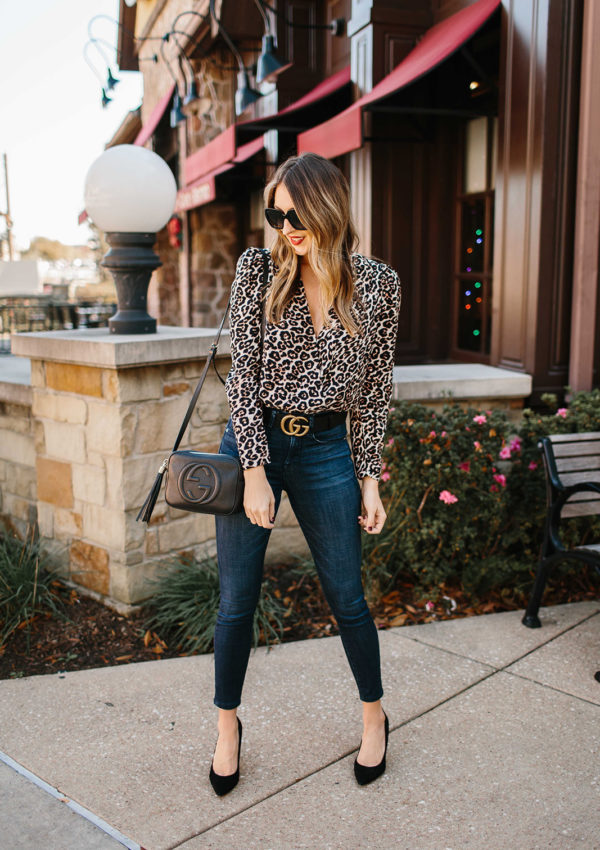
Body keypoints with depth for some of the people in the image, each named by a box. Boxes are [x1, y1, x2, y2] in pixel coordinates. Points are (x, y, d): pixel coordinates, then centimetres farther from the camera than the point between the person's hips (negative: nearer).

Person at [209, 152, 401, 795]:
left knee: (346, 596, 11)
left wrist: (369, 478, 2)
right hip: (252, 443, 0)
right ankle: (227, 725, 32)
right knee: (236, 600, 8)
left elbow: (374, 388, 3)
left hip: (326, 450, 0)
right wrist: (255, 470, -14)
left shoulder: (377, 284, -2)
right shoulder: (257, 270, -4)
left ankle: (374, 715, 36)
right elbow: (242, 374, -7)